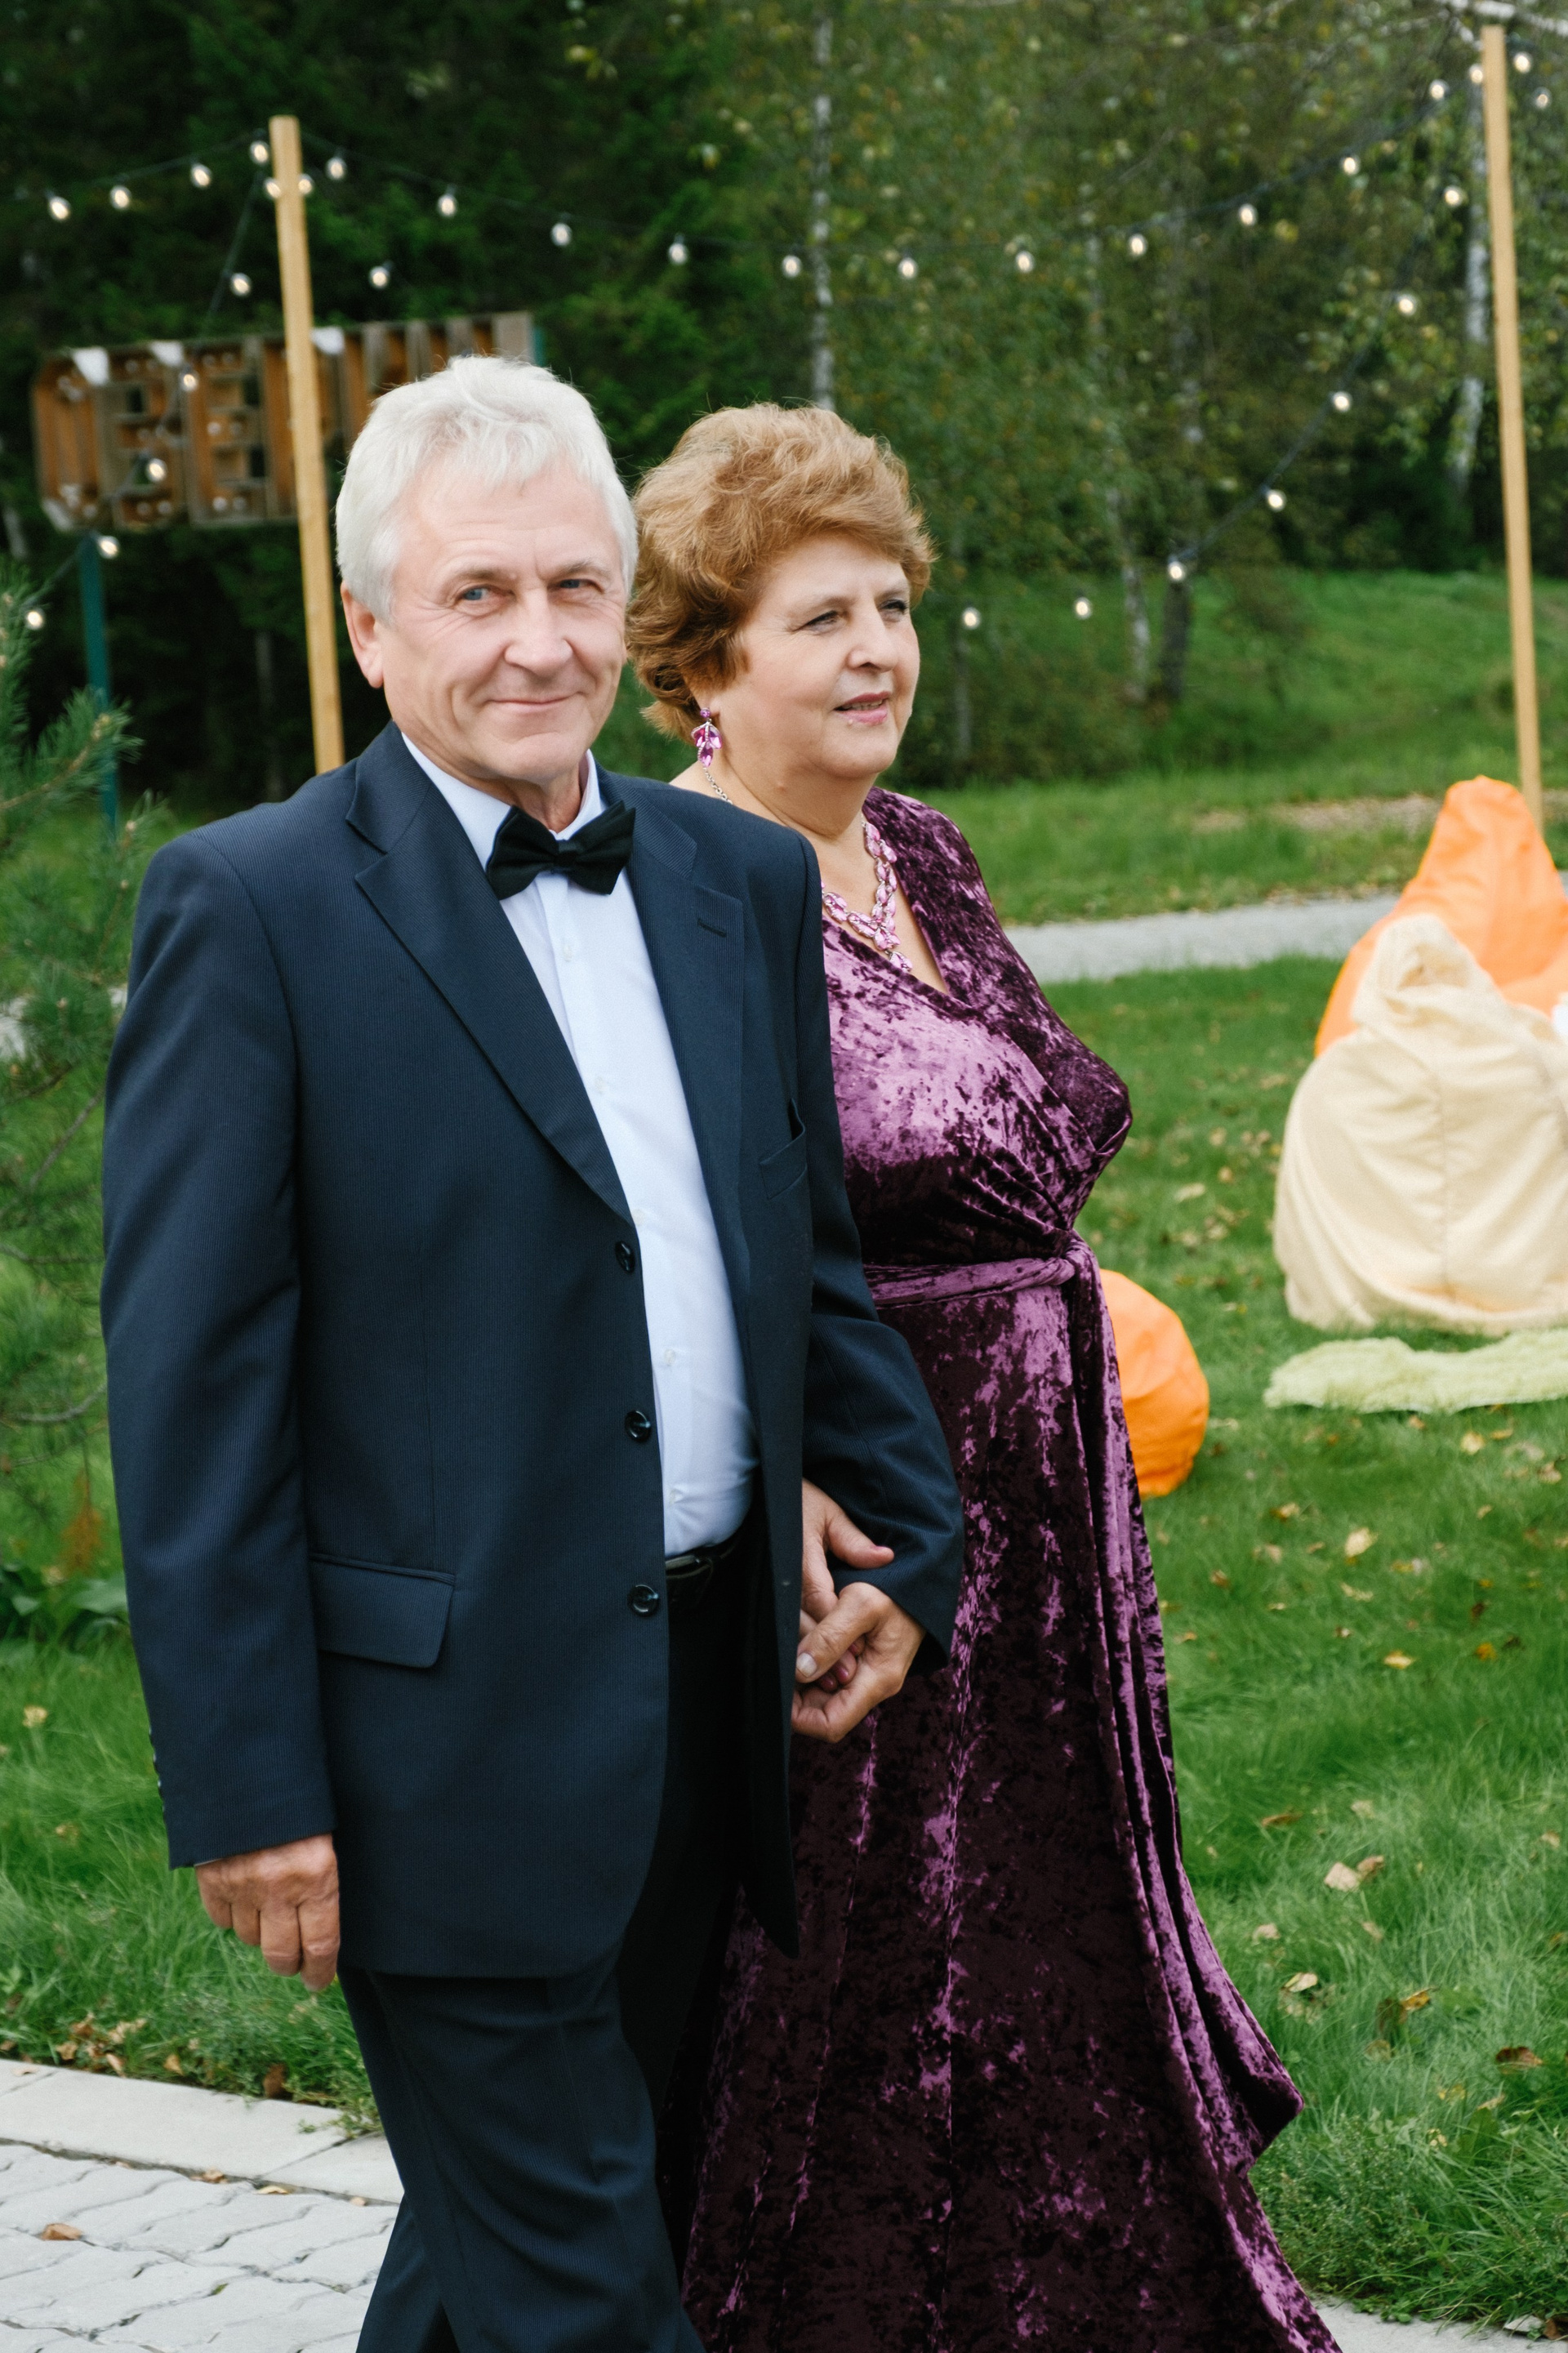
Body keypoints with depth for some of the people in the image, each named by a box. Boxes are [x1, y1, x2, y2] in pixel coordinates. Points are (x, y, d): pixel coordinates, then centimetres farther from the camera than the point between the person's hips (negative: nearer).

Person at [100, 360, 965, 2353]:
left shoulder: (742, 883, 9)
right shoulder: (253, 908, -10)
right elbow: (188, 1382, -11)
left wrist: (902, 1535, 11)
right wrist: (245, 1789, -14)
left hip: (710, 1696, 6)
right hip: (456, 1731, -6)